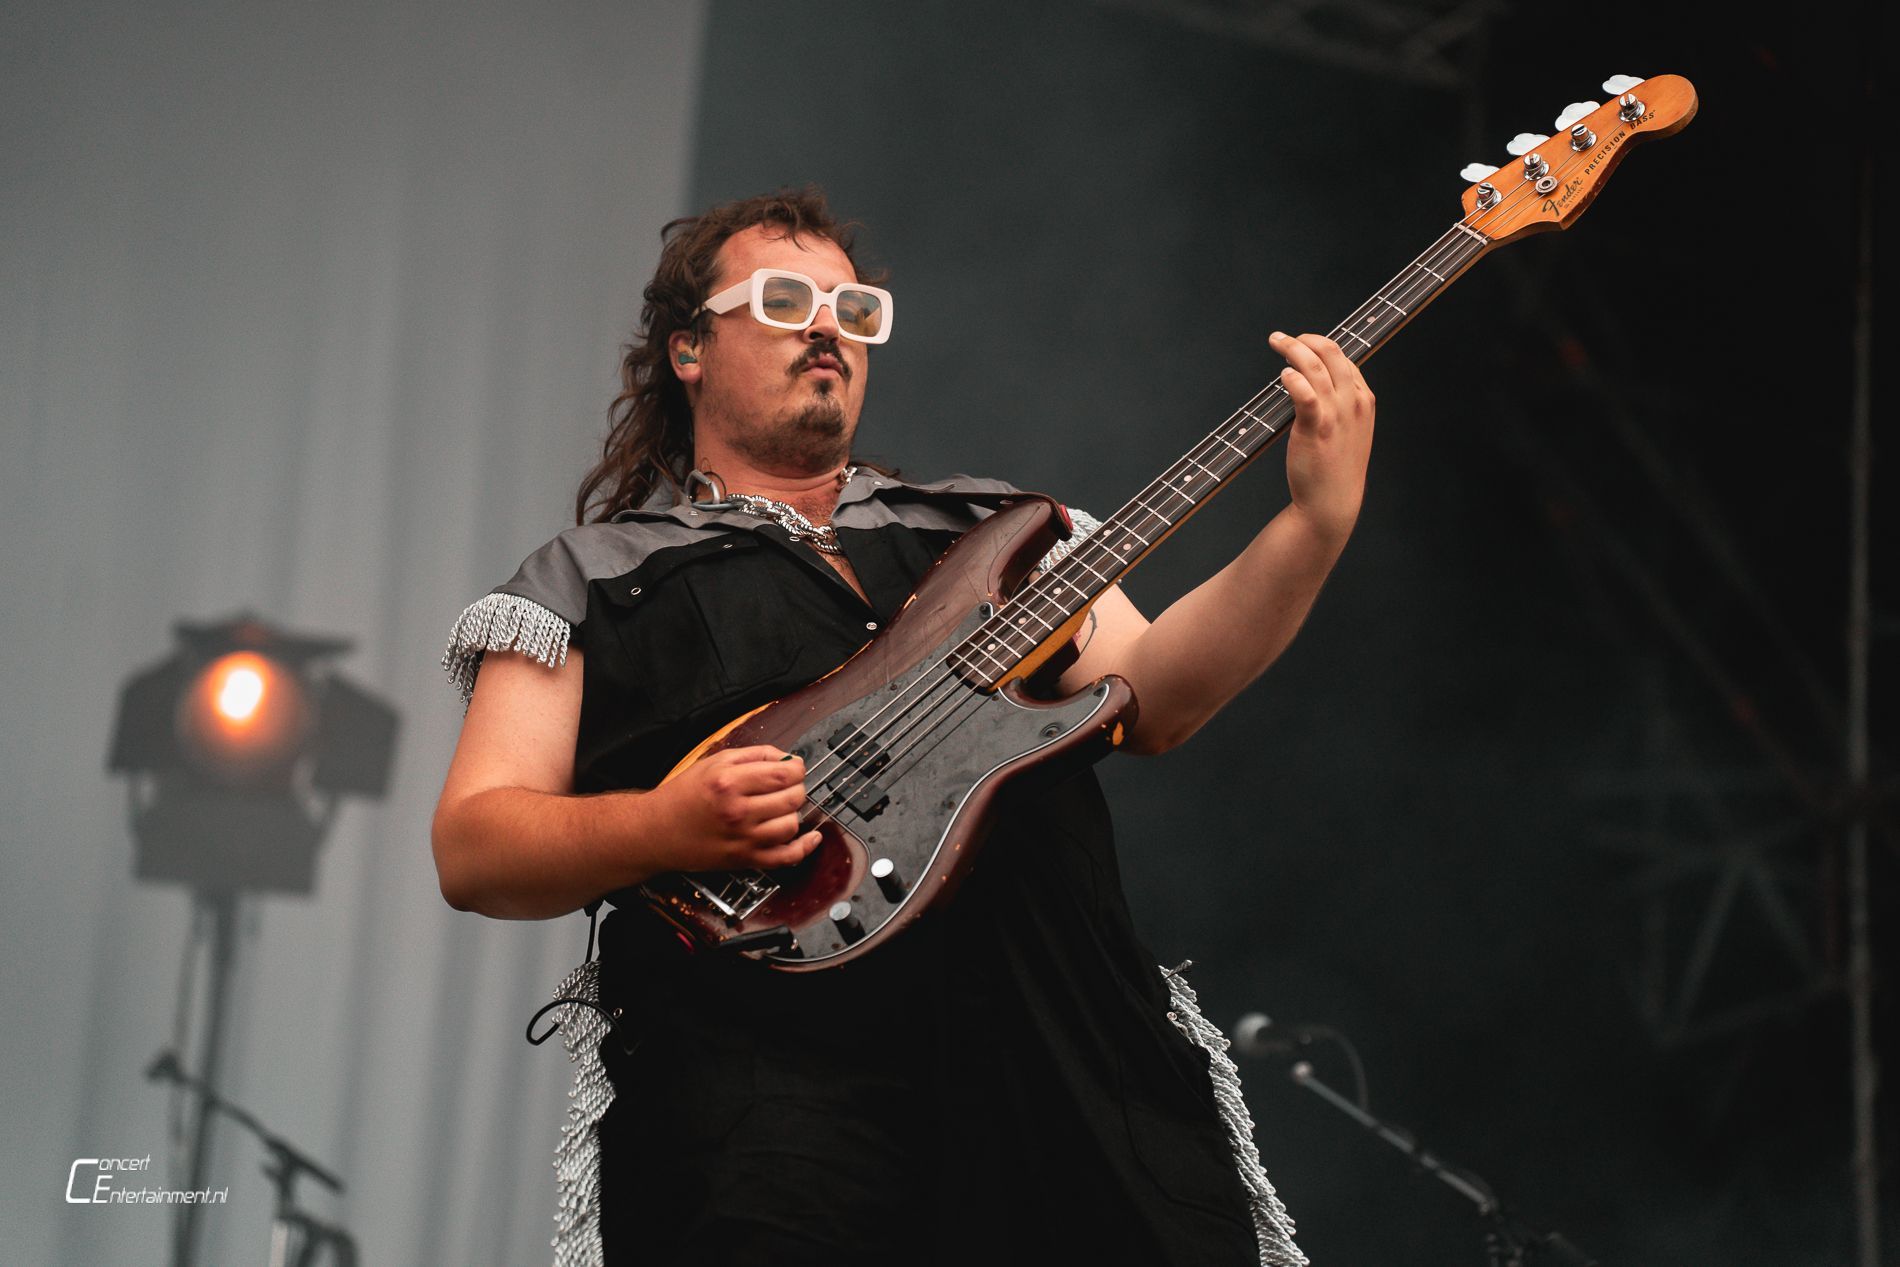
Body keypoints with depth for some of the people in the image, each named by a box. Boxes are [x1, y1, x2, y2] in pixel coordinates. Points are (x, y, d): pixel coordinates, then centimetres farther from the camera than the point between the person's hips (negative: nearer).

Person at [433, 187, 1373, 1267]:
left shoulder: (992, 529, 24)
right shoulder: (589, 578, 15)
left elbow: (1150, 698, 9)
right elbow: (471, 849, 5)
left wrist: (1317, 522, -4)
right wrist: (665, 828, -14)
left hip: (1077, 1052, 3)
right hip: (781, 1086, -3)